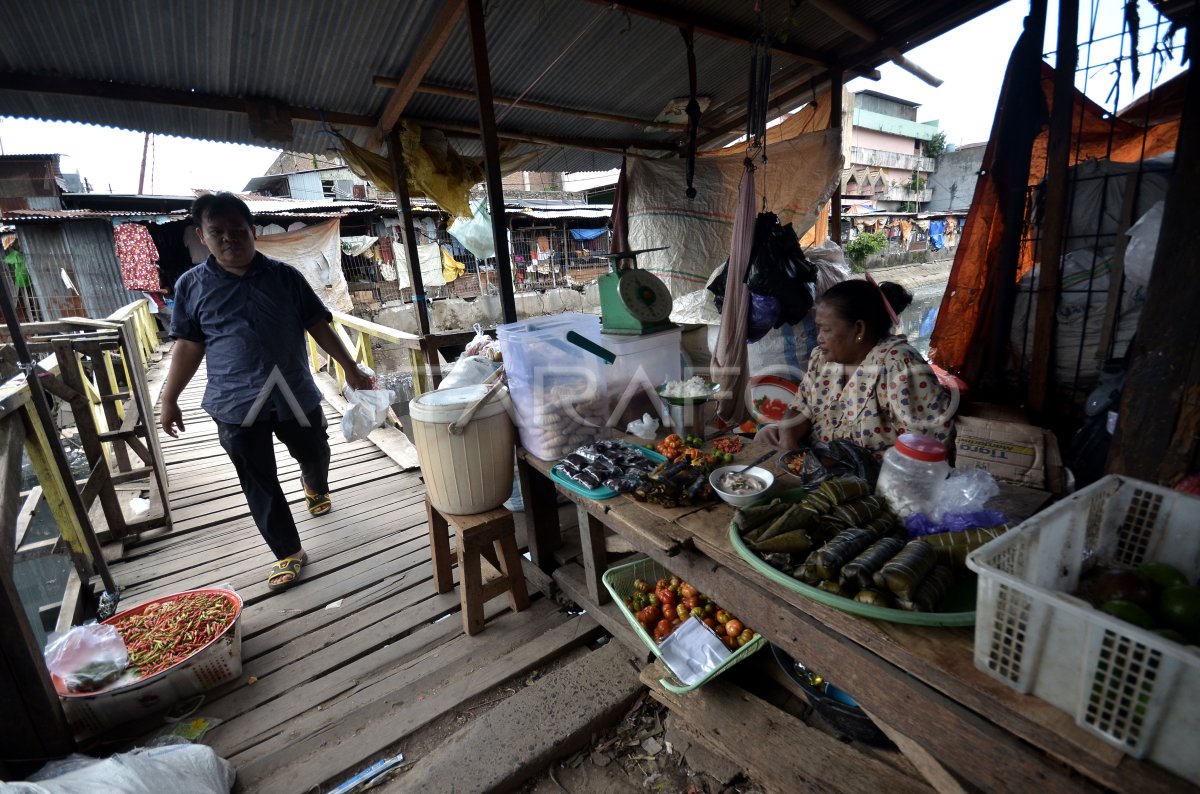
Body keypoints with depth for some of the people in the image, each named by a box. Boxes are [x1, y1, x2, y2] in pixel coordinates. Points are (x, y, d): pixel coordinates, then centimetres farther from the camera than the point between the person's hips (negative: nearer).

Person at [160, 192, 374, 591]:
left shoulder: (285, 276, 2)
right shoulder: (191, 285, 3)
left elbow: (318, 326, 4)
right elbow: (189, 345, 7)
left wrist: (350, 368, 1)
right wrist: (169, 400, 7)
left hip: (295, 393, 1)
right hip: (237, 404, 0)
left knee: (315, 454, 18)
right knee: (259, 483, 5)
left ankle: (315, 488, 55)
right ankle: (288, 553, 20)